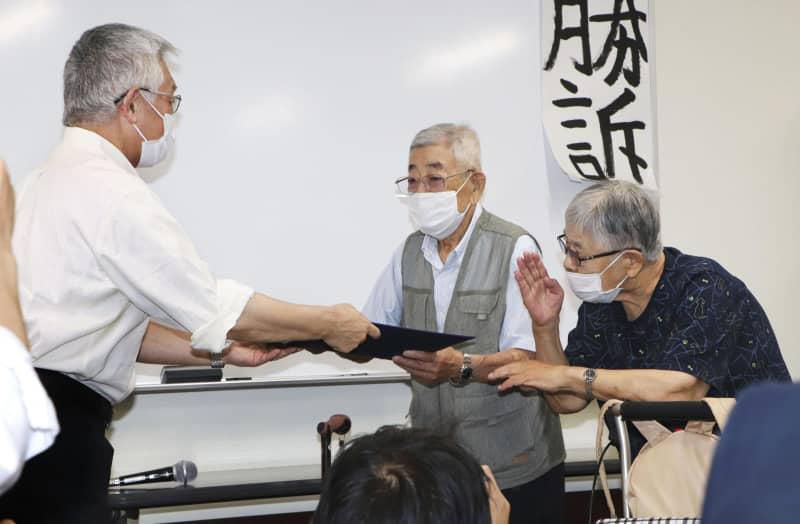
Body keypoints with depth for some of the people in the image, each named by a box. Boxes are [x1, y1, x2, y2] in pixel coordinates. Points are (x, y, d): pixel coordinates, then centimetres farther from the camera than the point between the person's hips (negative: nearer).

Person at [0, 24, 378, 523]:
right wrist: (330, 323, 0)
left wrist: (223, 350, 16)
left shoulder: (55, 179, 14)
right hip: (57, 423, -9)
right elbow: (216, 308, -13)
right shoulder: (111, 192, -16)